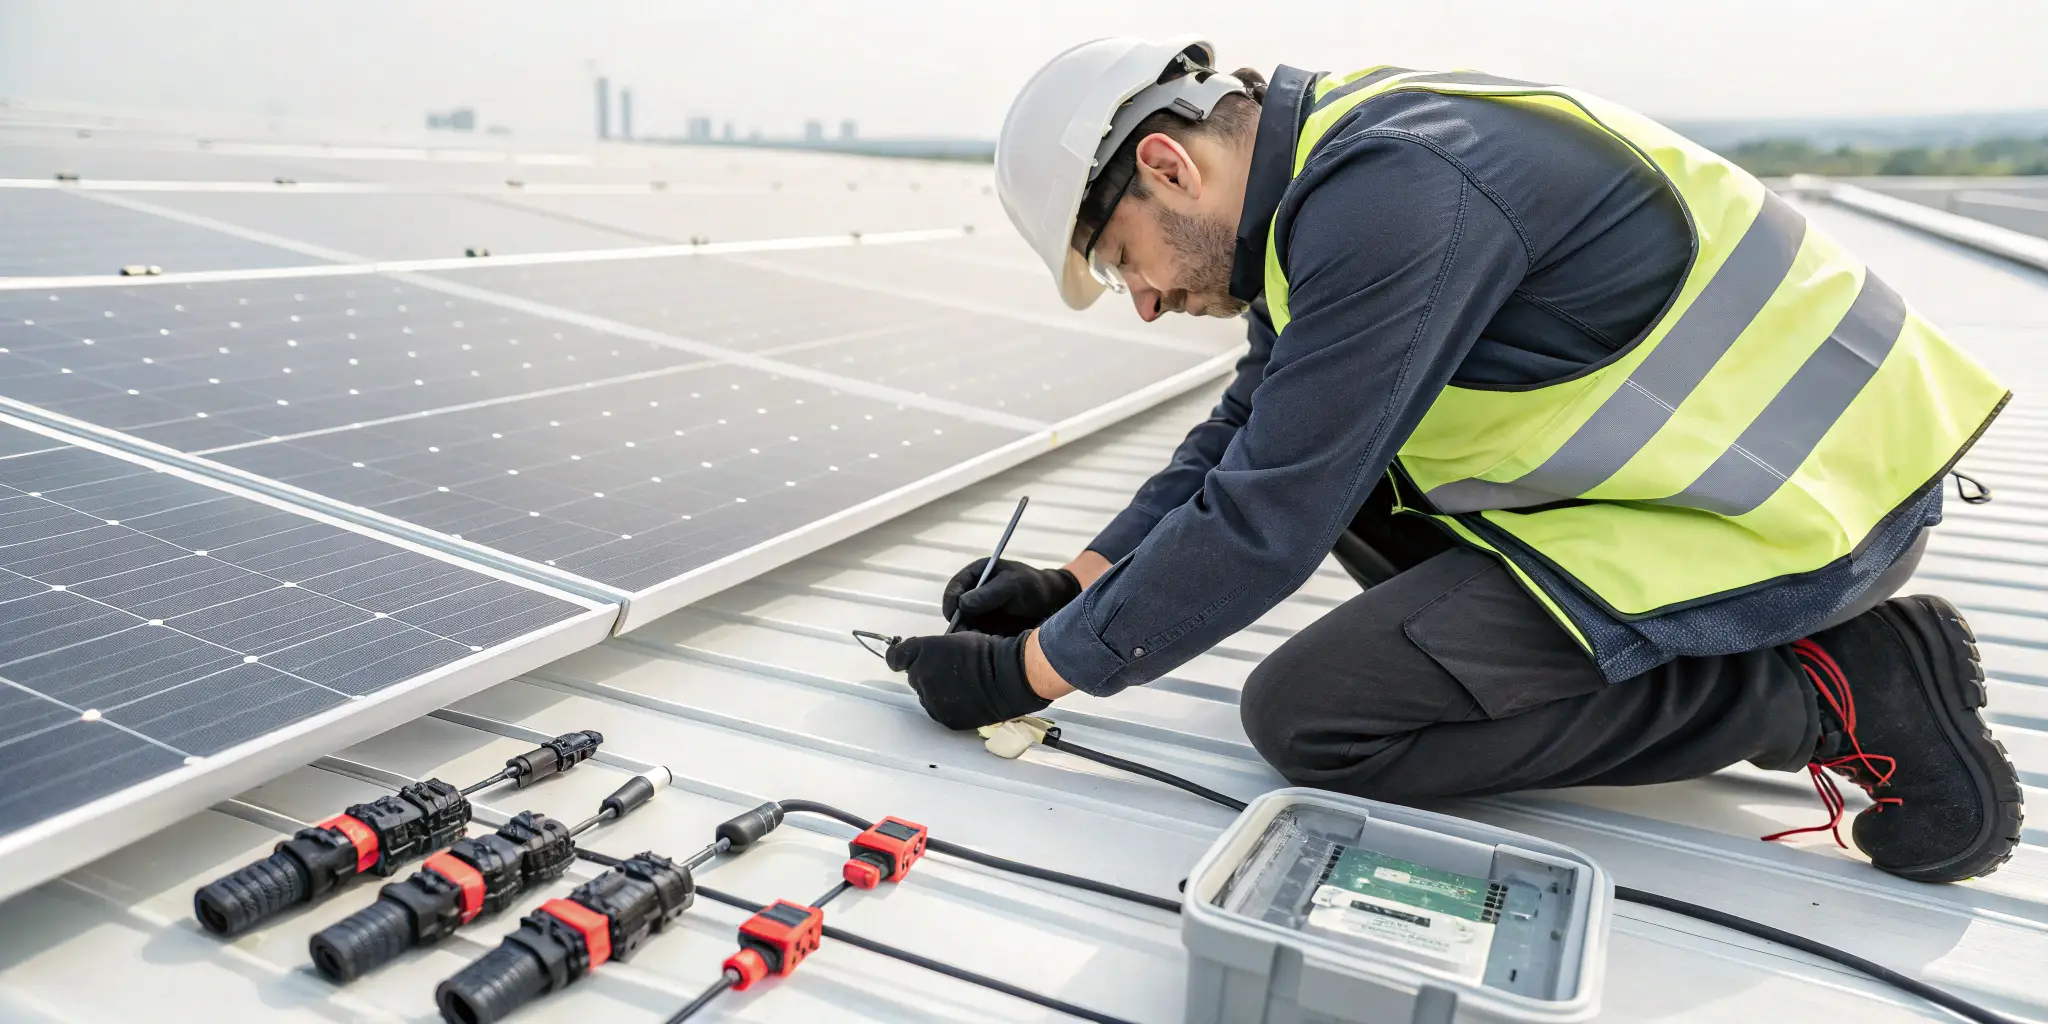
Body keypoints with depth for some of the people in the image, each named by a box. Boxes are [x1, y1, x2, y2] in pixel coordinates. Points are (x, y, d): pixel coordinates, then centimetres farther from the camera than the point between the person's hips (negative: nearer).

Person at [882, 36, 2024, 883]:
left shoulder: (1391, 194, -24)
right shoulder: (1340, 160, 7)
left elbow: (1265, 520, -24)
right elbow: (1249, 437, 14)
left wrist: (1032, 670, -12)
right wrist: (1074, 584, 9)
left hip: (1799, 499, -10)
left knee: (1307, 712, -14)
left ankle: (1831, 691, -7)